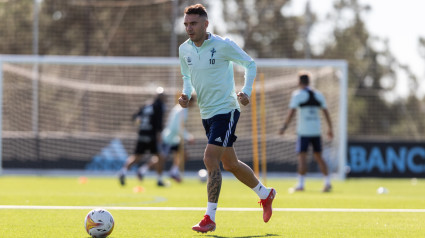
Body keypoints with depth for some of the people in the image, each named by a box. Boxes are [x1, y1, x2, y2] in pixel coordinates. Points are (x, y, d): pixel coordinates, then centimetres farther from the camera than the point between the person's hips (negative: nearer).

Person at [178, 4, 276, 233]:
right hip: (206, 113, 7)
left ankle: (210, 218, -13)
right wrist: (186, 94, -1)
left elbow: (250, 63, -2)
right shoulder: (184, 49, 3)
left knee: (210, 159, -18)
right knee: (230, 164, 16)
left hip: (225, 109, -7)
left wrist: (246, 91, -14)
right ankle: (265, 194, 39)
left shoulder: (222, 45, -14)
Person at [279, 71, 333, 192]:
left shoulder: (298, 94, -4)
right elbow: (326, 112, 12)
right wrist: (330, 128, 17)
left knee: (302, 156, -4)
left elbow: (291, 112, -12)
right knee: (318, 157, 10)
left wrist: (284, 127, -9)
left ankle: (300, 184, -9)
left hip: (304, 131, -5)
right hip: (316, 131, 5)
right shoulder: (318, 95, 11)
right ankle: (327, 182, 1)